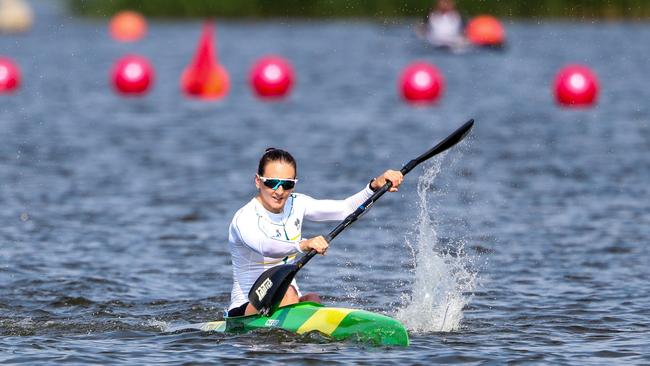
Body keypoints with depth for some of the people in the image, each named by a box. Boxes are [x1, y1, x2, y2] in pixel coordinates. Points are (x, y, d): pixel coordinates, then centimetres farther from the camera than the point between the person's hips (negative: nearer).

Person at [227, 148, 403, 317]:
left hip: (288, 304, 5)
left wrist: (375, 187, -17)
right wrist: (302, 245, -55)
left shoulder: (295, 205, 5)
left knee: (312, 300, -27)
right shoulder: (244, 218, -17)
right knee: (286, 293, -34)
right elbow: (265, 247, -39)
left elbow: (344, 208, -2)